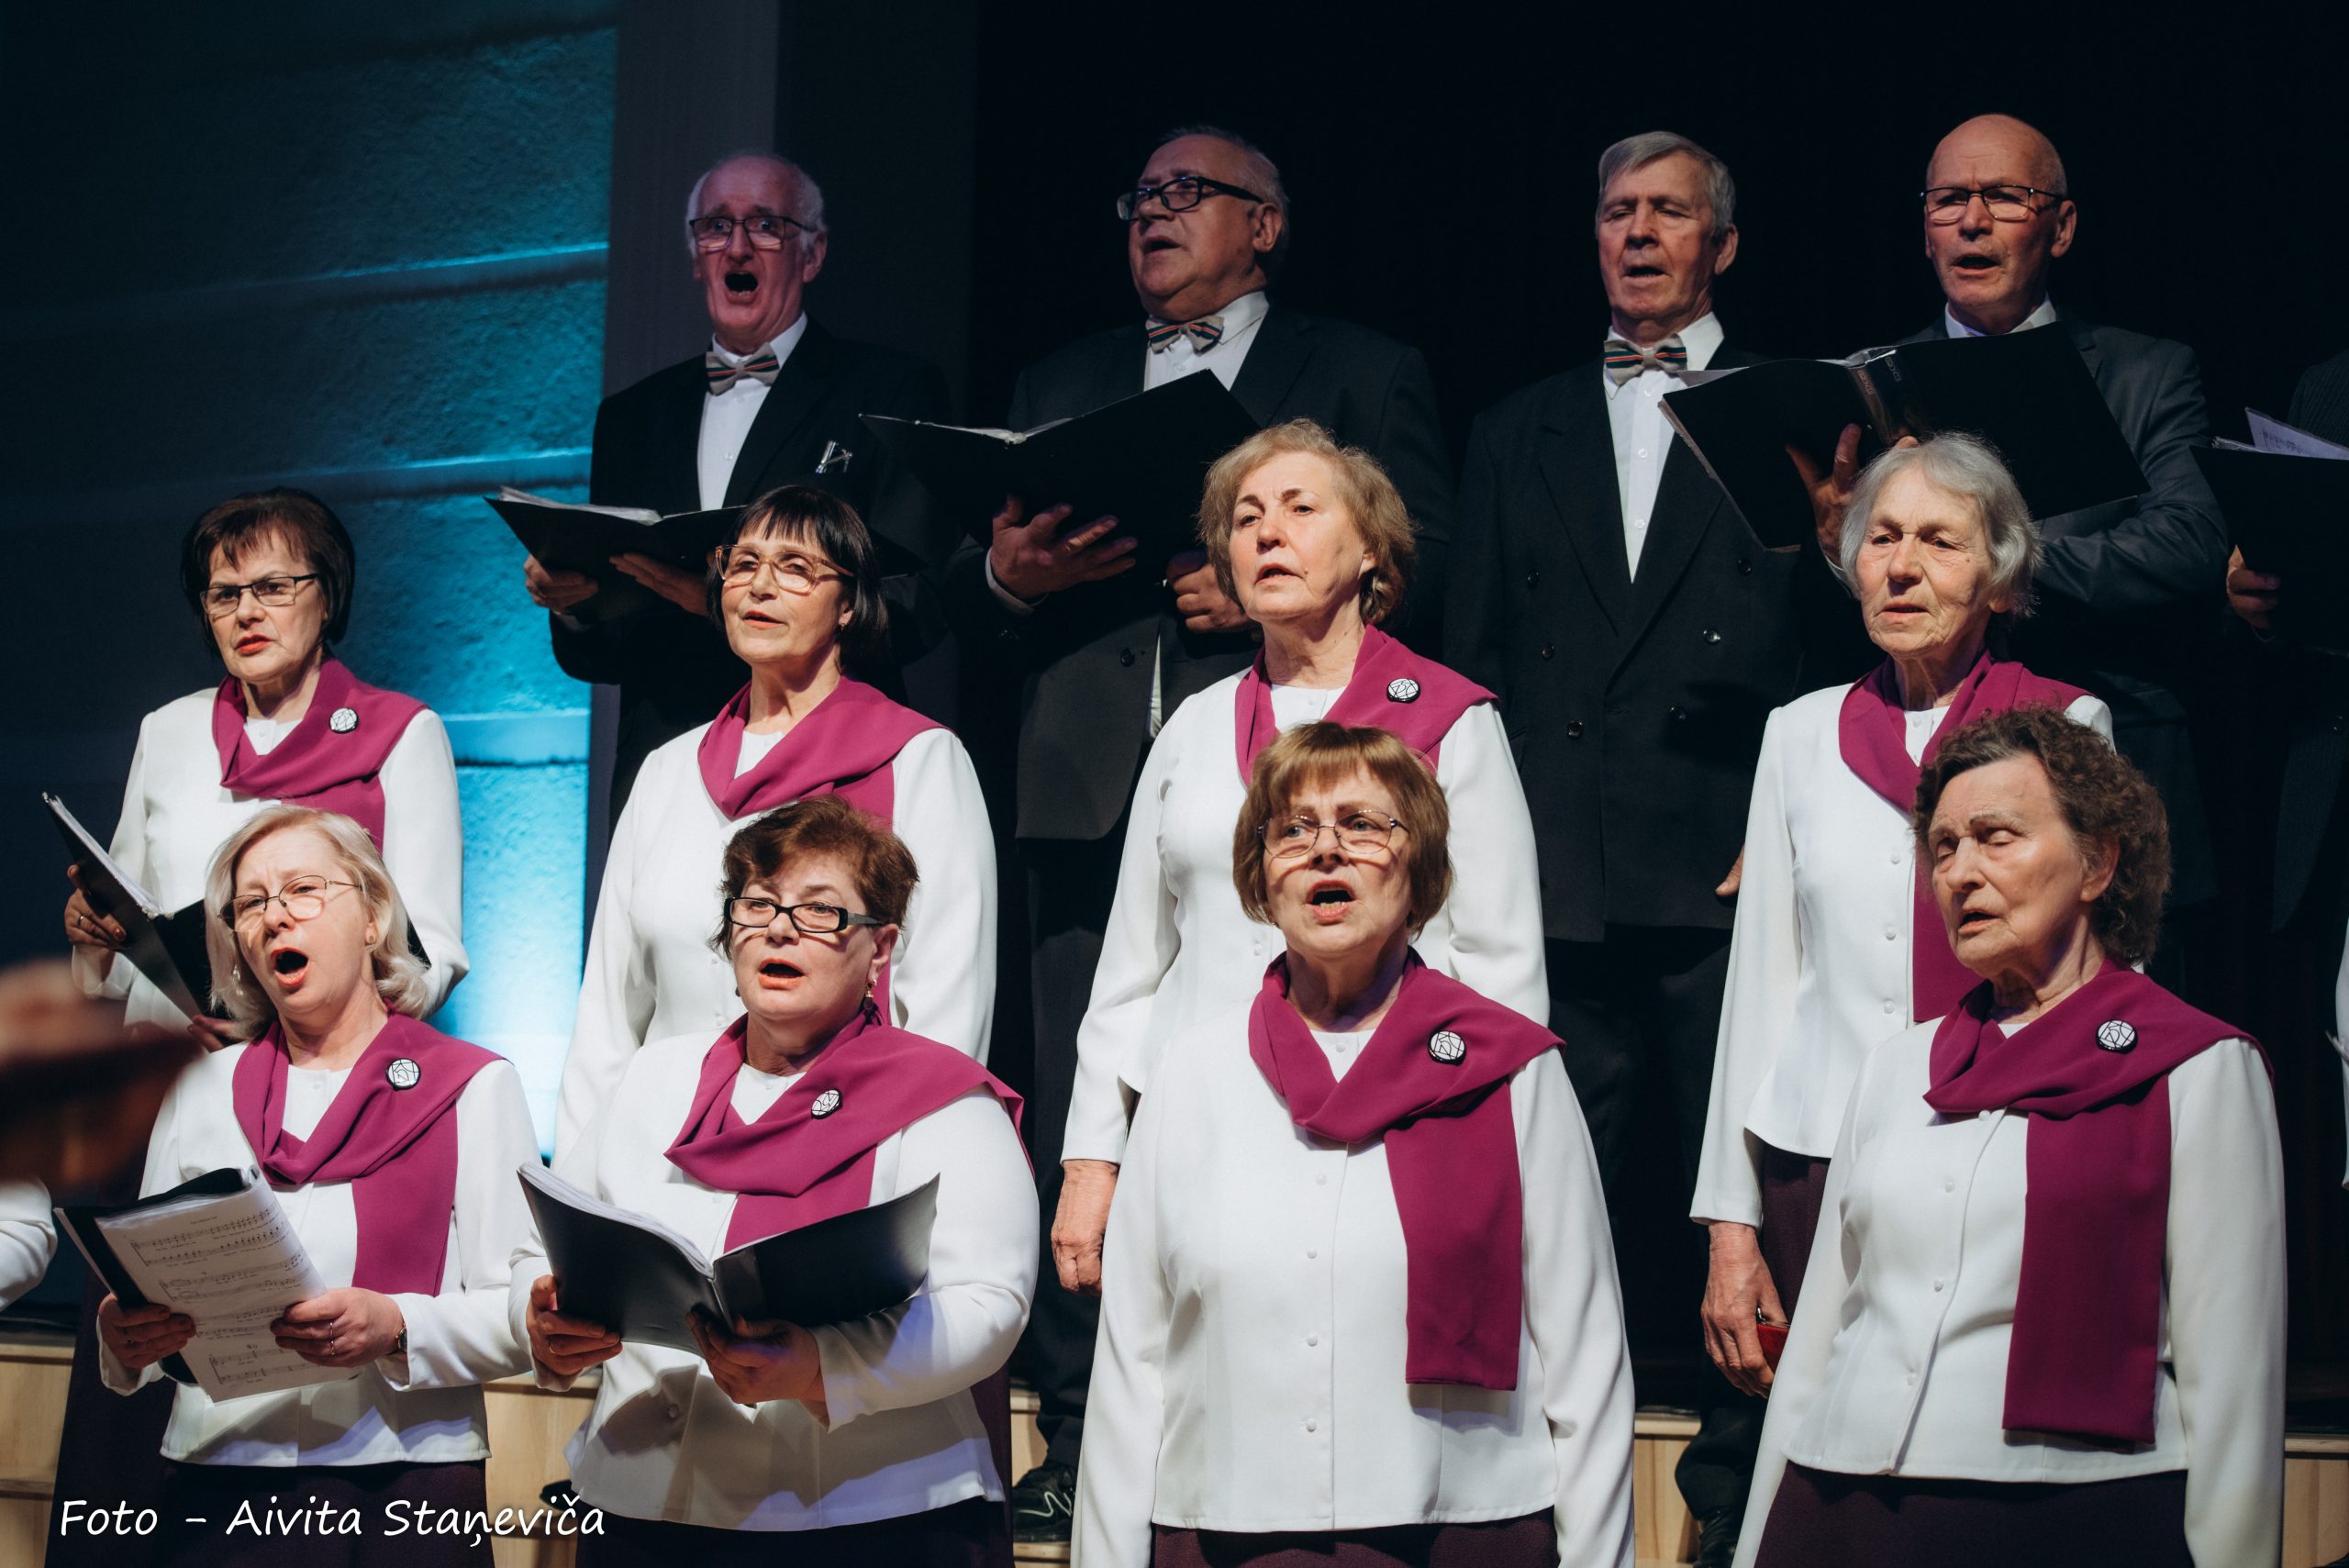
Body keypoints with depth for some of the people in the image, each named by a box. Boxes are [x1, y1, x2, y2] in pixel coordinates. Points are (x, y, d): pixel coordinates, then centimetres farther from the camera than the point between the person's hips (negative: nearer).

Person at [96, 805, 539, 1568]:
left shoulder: (472, 1085, 3)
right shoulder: (203, 1090, 14)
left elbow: (523, 1315, -3)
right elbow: (151, 1289, 14)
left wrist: (397, 1330, -20)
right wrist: (127, 1340, -8)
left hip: (404, 1483, -2)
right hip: (217, 1480, 3)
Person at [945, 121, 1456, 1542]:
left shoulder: (1364, 375, 14)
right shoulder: (1059, 387, 26)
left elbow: (1428, 573, 2)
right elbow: (971, 606, 19)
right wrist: (1008, 574, -3)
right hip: (1092, 798, 4)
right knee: (1081, 1124, -1)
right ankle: (1080, 1446, 3)